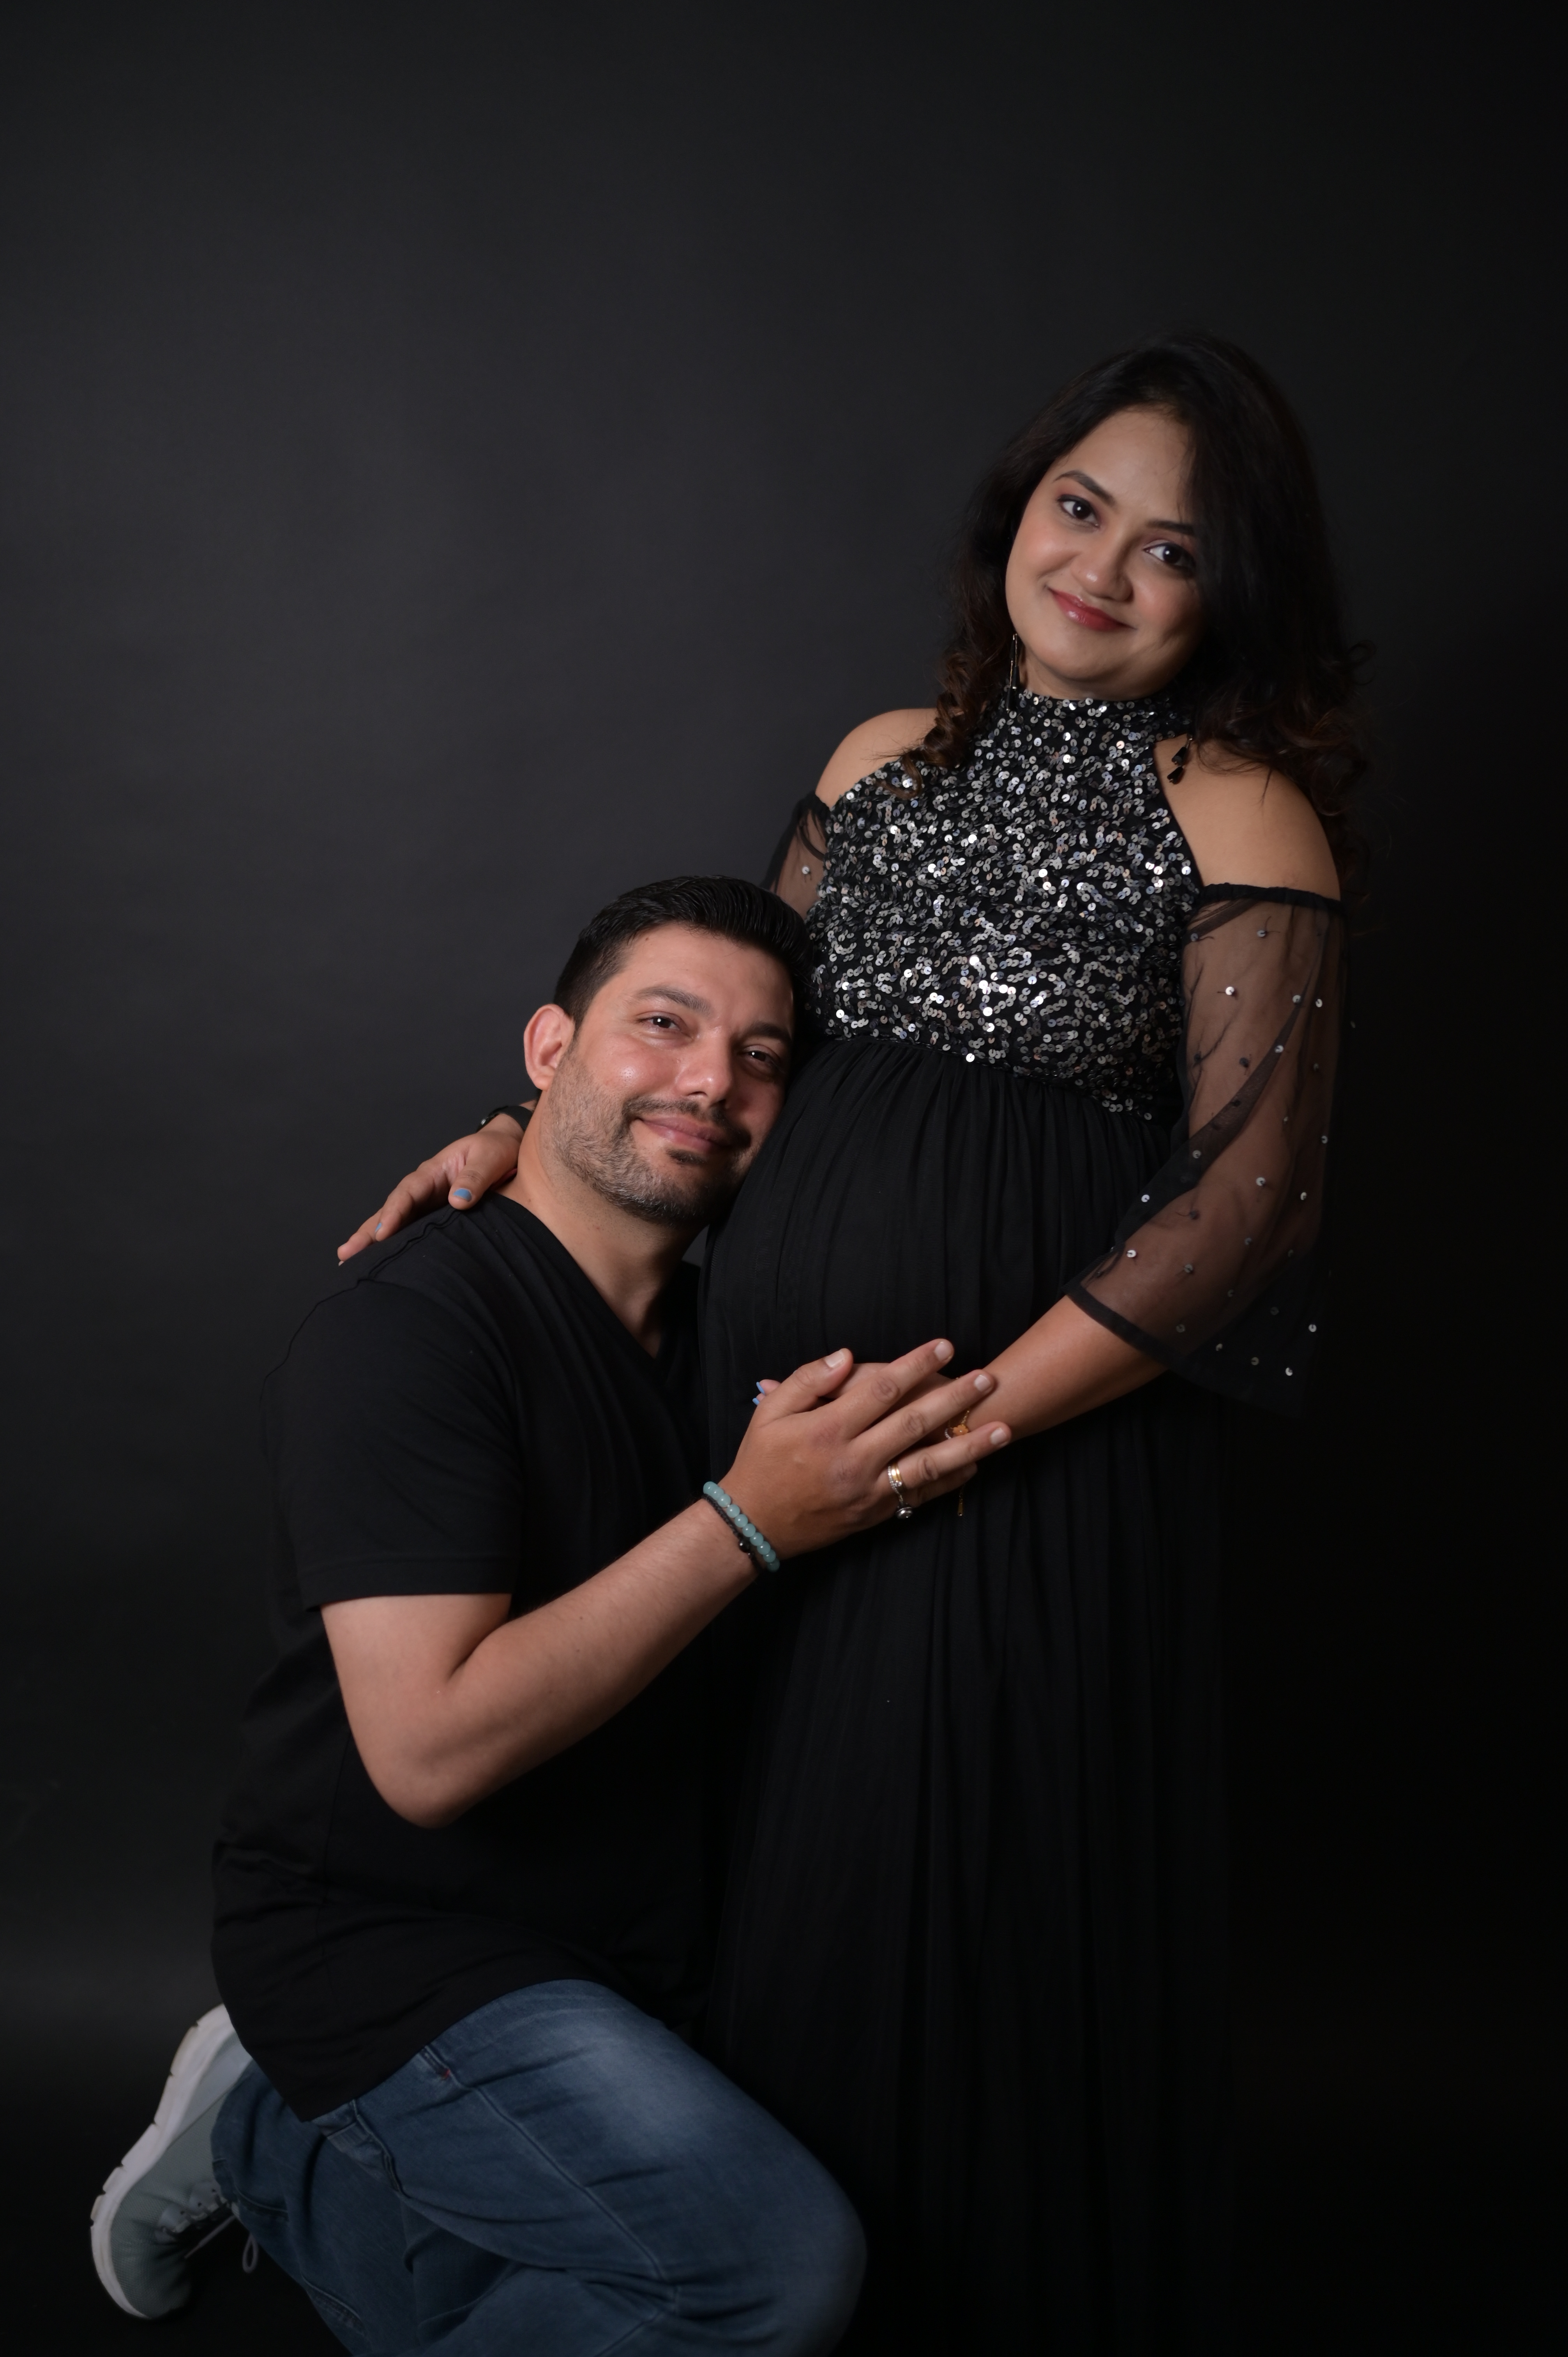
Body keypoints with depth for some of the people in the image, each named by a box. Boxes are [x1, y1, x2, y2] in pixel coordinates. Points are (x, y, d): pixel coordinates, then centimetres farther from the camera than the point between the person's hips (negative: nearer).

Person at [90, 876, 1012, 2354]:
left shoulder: (719, 1326, 5)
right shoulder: (408, 1330, -20)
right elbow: (431, 1747, -28)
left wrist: (884, 1471, -4)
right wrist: (750, 1522, -28)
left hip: (627, 1957, 8)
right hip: (384, 1947, -8)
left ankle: (272, 2142, 26)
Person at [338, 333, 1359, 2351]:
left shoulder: (1239, 815, -5)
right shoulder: (890, 757, 12)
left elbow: (1248, 1196, -12)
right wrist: (537, 1128, 8)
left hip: (1036, 1423, -5)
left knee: (973, 1928, 5)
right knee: (773, 1907, 14)